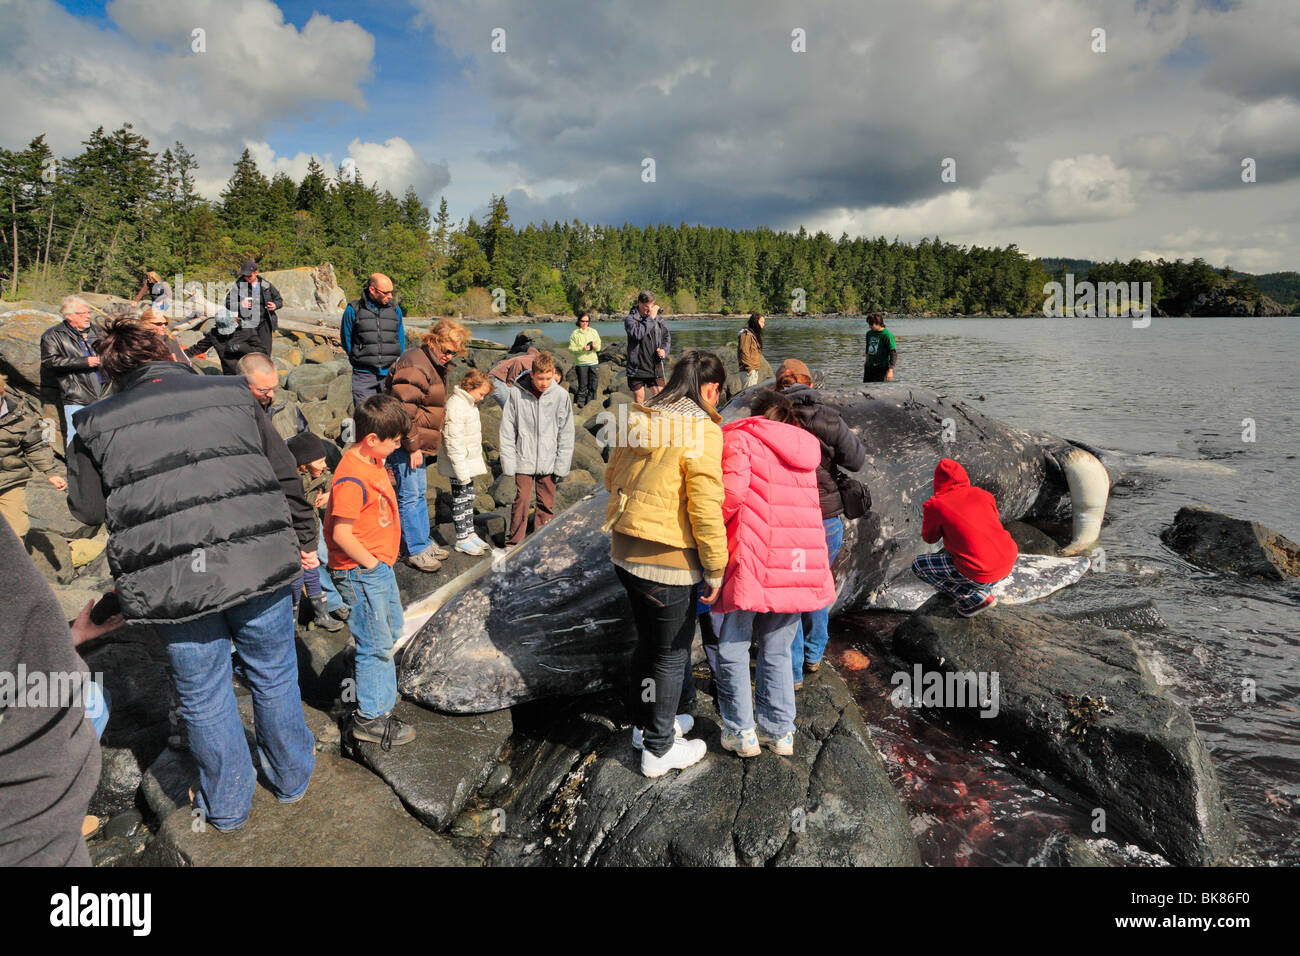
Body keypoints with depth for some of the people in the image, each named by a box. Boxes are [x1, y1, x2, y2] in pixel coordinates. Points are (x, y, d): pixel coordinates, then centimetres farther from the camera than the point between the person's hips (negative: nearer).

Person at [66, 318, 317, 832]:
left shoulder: (96, 422, 5)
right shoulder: (231, 393, 6)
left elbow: (87, 510, 14)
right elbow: (286, 476, 6)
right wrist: (303, 541, 16)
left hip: (172, 585, 0)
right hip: (259, 563, 1)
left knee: (204, 697, 17)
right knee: (274, 676, 20)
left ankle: (226, 805, 37)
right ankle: (291, 778, 39)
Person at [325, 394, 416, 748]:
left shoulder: (374, 461, 6)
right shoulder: (352, 479, -25)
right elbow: (341, 534, -27)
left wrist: (382, 561, 16)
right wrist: (370, 563, -17)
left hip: (379, 566, 10)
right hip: (360, 572, -10)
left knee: (391, 631, 23)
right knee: (376, 645, 0)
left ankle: (382, 695, 41)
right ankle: (370, 718, 14)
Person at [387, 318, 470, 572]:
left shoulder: (436, 366, 14)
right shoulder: (414, 366, -20)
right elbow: (405, 409, -24)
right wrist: (412, 446, -21)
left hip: (419, 441, 10)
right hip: (407, 443, -10)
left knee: (420, 493, 18)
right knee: (411, 496, -4)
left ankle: (424, 542, 29)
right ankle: (416, 551, 4)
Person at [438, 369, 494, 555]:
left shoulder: (469, 403, 10)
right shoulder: (456, 405, -21)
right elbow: (452, 441, -24)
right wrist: (461, 471, -24)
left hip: (470, 462, 9)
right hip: (460, 464, -9)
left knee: (468, 498, 16)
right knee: (460, 500, 1)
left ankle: (470, 534, 27)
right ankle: (462, 540, 11)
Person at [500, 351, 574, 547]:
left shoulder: (560, 395, -5)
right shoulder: (517, 393, -6)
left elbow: (566, 432, 1)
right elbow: (507, 429, 0)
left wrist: (562, 464, -2)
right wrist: (508, 461, -5)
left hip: (549, 461, 1)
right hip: (524, 459, -1)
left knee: (547, 504, 8)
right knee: (522, 500, -3)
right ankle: (514, 542, 11)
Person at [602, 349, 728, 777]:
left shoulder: (639, 419, 4)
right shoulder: (702, 429, -16)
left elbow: (612, 477, 14)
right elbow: (705, 506, -19)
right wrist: (715, 568, -11)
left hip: (625, 552, 7)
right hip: (669, 563, -7)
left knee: (648, 641, 25)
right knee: (672, 654, 11)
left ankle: (645, 722, 43)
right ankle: (659, 749, 26)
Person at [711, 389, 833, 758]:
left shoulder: (741, 438, 1)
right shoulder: (802, 451, 19)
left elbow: (733, 490, -15)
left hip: (755, 561, -5)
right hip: (802, 563, 6)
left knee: (733, 647, 10)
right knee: (777, 650, 18)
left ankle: (741, 732, 16)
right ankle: (780, 731, 25)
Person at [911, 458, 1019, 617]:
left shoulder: (935, 506, -8)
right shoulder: (982, 494, 7)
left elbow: (929, 538, 9)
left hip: (982, 574, -7)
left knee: (919, 565, 9)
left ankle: (975, 598, 2)